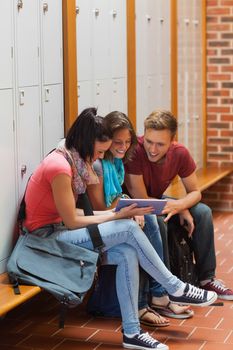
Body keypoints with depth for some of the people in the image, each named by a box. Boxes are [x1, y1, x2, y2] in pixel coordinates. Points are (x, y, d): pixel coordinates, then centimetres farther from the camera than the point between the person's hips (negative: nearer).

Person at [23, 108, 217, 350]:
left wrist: (119, 213, -5)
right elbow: (72, 222, -17)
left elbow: (73, 212, 5)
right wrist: (119, 216, -12)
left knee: (128, 254, -12)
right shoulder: (60, 167, -20)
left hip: (61, 231, 9)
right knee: (129, 229, -18)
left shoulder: (74, 160, 10)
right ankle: (176, 289, -3)